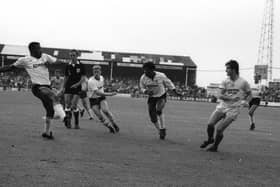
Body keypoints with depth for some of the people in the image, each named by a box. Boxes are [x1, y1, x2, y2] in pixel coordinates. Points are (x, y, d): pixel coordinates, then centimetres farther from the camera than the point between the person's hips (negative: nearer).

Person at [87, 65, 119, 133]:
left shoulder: (102, 78, -1)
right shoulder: (91, 81, -22)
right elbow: (97, 92, -31)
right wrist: (109, 94, -35)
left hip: (101, 98, 3)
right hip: (93, 100, -3)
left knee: (105, 110, -23)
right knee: (100, 116, -12)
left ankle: (114, 124, -8)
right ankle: (110, 127, 8)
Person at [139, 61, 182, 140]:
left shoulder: (160, 76, -22)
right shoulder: (143, 78, -16)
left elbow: (168, 83, -5)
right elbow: (142, 88, 1)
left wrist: (176, 93, -2)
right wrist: (146, 92, -21)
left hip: (161, 96, -3)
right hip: (151, 98, 3)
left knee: (158, 110, -31)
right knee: (153, 118, -1)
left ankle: (163, 128, -12)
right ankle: (160, 131, 25)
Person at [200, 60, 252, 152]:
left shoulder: (243, 82, -6)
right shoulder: (225, 82, 2)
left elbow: (249, 94, 9)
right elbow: (220, 95, -5)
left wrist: (244, 101, -10)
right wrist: (231, 98, -21)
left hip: (233, 110, -3)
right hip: (222, 106, 4)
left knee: (219, 129, -12)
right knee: (210, 124, -12)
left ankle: (215, 146, 15)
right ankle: (210, 139, 19)